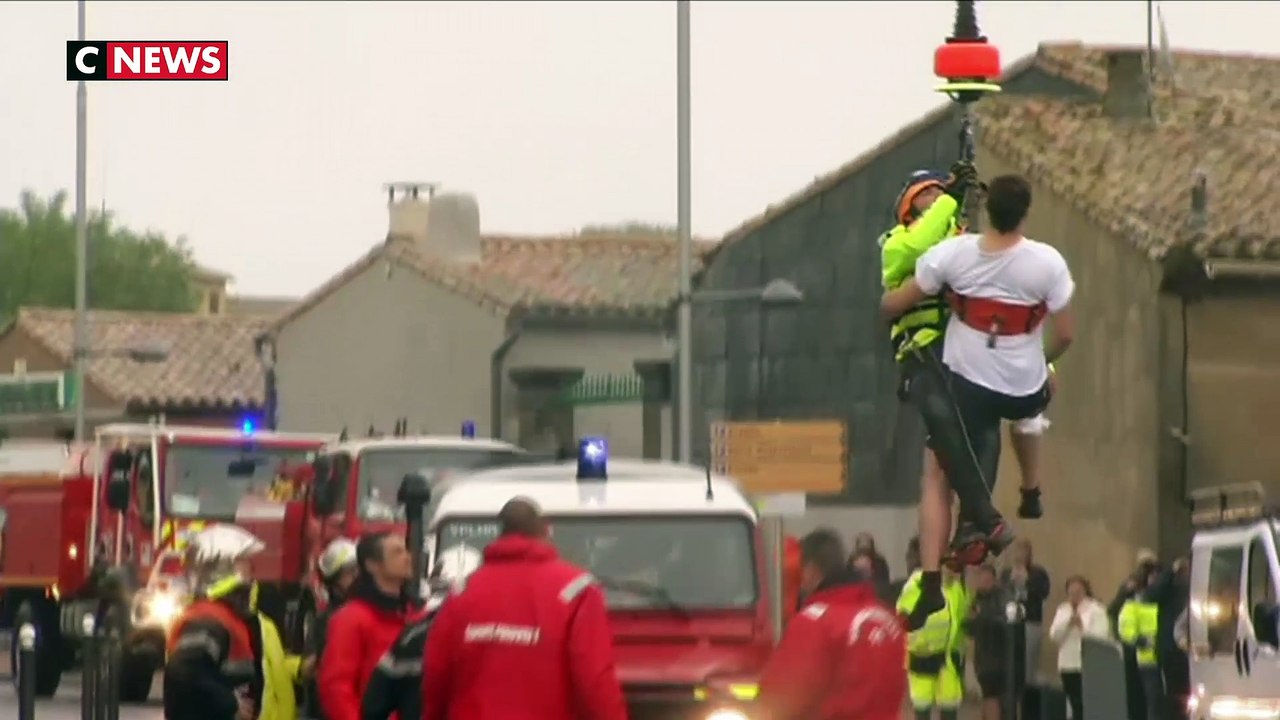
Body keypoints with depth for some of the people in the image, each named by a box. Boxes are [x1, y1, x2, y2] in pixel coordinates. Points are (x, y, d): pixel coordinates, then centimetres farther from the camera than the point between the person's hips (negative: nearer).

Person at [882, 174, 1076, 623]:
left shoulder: (952, 254, -15)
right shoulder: (1047, 263, -18)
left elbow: (891, 305, -5)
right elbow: (1065, 335, -8)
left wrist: (890, 303, 20)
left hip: (964, 385, -1)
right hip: (1023, 393, 1)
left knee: (939, 477, 12)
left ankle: (931, 583, -3)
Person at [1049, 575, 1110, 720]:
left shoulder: (1096, 610, -1)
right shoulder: (1063, 610, 14)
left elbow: (1101, 636, -11)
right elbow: (1054, 636, 4)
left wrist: (1082, 626, -17)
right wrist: (1068, 623, -9)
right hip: (1068, 664, 5)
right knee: (1076, 706, 8)